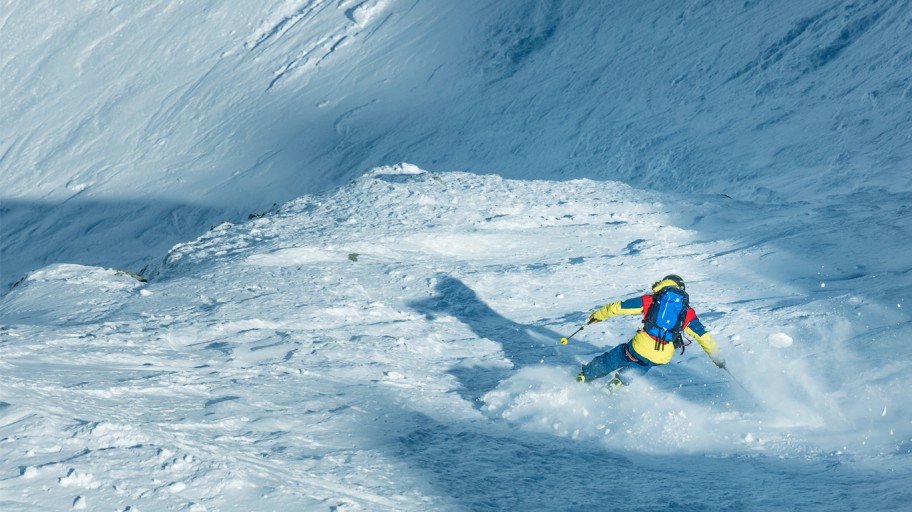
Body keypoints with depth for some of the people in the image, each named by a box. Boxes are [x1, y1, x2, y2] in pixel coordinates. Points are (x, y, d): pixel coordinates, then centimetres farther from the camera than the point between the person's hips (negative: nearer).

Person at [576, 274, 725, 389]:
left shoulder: (650, 300, 6)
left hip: (640, 348, -1)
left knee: (609, 361, 22)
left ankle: (583, 377, 36)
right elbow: (703, 336, 12)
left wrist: (598, 315, 25)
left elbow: (618, 307, 10)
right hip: (661, 358, 1)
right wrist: (718, 357, 24)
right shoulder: (688, 312, 10)